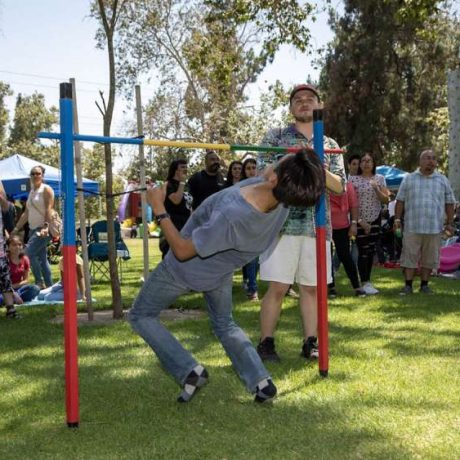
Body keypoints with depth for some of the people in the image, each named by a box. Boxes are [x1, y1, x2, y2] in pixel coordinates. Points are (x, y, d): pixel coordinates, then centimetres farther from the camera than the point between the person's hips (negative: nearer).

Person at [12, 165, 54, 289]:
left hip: (44, 229, -8)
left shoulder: (46, 189, -4)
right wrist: (16, 229, 18)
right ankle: (49, 286, 11)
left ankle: (39, 282, -13)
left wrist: (46, 226, -28)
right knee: (41, 259, 7)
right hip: (33, 229, 8)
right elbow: (26, 214, 22)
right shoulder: (32, 191, 19)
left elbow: (49, 209, -16)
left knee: (30, 252, -20)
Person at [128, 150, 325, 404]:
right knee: (225, 324, 28)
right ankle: (261, 380, 6)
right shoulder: (285, 199, -26)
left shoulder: (230, 216, -45)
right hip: (221, 270, 6)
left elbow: (183, 251, -29)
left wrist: (158, 209, -25)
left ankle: (188, 371, -1)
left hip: (185, 268, -6)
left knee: (141, 316, 15)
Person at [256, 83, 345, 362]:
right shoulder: (275, 138, 8)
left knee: (311, 286, 6)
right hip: (283, 222, -3)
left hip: (317, 225, 3)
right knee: (278, 287, -5)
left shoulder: (330, 145, 16)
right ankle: (266, 342, 5)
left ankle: (310, 342, 16)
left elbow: (340, 186, 8)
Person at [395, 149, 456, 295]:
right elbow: (400, 200, 7)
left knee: (429, 258, 6)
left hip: (434, 227, 1)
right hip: (412, 227, -1)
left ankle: (424, 285, 16)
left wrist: (450, 223, 6)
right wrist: (397, 219, -1)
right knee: (409, 256, -1)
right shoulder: (409, 179, 7)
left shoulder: (442, 180, 10)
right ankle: (408, 285, 6)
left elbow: (449, 203, 11)